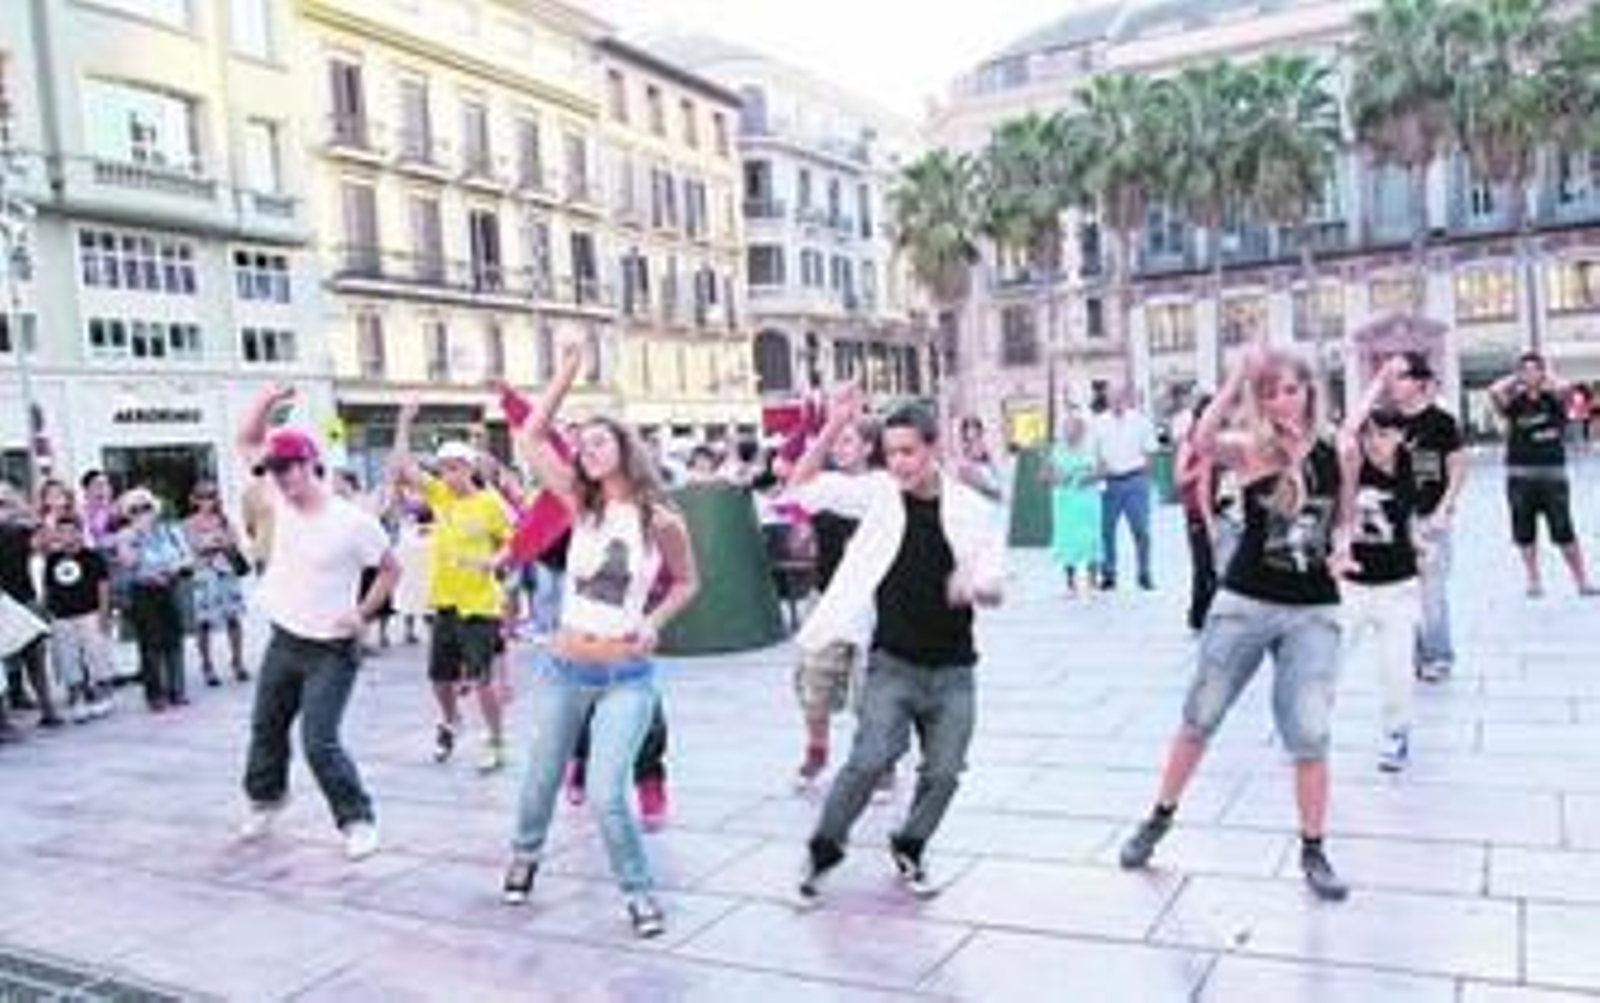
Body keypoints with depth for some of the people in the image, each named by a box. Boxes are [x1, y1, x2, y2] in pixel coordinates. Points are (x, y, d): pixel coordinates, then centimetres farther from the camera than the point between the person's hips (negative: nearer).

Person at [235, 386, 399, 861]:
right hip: (283, 642, 7)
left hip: (331, 652, -7)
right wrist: (266, 402, -11)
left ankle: (358, 819, 2)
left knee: (319, 743, -13)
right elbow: (247, 444, 6)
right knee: (266, 727, 22)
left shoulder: (353, 522, -18)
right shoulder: (283, 502, -2)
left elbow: (391, 569, -6)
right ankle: (265, 798, 47)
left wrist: (362, 613, -14)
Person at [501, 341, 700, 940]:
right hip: (562, 671, 3)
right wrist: (567, 374, -4)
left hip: (628, 678, -3)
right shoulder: (581, 504, 1)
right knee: (541, 780, 18)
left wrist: (654, 620, -7)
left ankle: (639, 892, 12)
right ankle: (525, 855, 49)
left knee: (606, 795, -12)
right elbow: (530, 438, -2)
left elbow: (687, 583, 10)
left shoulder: (663, 521, -5)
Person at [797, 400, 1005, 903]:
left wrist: (977, 586, -25)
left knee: (944, 773, 5)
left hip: (952, 669, 2)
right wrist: (835, 426, -21)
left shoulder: (973, 510, -3)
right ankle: (824, 847, 10)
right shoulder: (878, 494, -4)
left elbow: (994, 591, -1)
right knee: (870, 760, -14)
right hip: (893, 663, -2)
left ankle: (909, 849, 34)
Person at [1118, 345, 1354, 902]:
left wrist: (1342, 545, -4)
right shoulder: (1252, 448, -8)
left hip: (1314, 612, 1)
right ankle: (1159, 819, 28)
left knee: (1310, 734, -2)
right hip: (1245, 604, -1)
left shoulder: (1334, 454, 1)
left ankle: (1312, 851, 17)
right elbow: (1203, 441, -31)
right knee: (1199, 718, 9)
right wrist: (1237, 377, -32)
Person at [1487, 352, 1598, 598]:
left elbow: (1563, 388, -23)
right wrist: (1515, 379, -2)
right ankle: (1534, 582, 21)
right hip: (1519, 476, 2)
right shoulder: (1514, 403, 2)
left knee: (1564, 533, -1)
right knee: (1525, 535, 8)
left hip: (1553, 474, -2)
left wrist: (1546, 377, -4)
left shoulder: (1552, 399, 0)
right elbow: (1494, 391, -18)